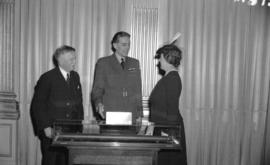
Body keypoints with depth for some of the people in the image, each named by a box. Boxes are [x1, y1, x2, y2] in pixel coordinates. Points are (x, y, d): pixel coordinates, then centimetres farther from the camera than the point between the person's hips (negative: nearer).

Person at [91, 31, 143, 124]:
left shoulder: (135, 63, 14)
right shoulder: (103, 63, 3)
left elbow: (138, 91, 14)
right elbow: (97, 89, 2)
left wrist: (139, 114, 7)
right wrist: (99, 103, -19)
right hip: (109, 116, -2)